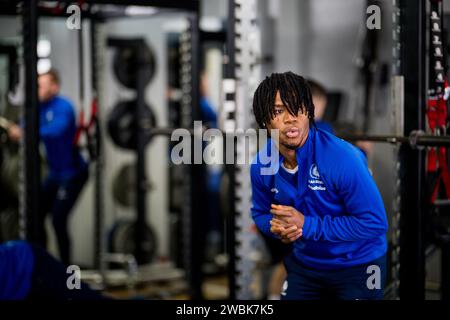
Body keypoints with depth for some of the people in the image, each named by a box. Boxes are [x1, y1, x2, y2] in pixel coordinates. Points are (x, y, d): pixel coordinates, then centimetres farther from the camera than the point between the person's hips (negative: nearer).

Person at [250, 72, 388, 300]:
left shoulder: (343, 158, -29)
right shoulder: (261, 164, -11)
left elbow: (374, 222, -26)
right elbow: (260, 212, 7)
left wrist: (308, 226, -28)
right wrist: (276, 228, -18)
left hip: (358, 266, -4)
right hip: (305, 262, 5)